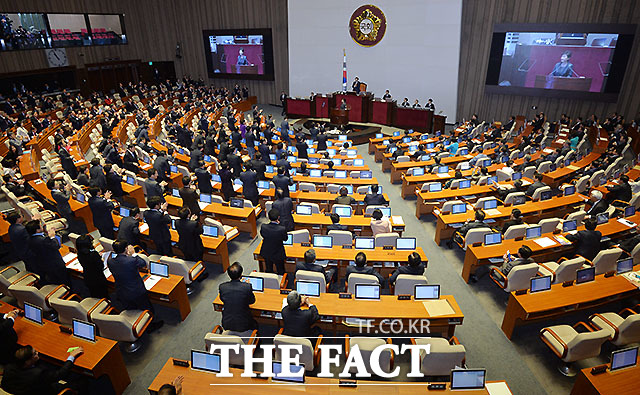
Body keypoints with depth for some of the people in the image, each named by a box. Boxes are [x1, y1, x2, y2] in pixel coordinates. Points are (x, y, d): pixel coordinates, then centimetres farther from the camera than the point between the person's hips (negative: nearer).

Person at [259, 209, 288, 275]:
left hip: (266, 253, 3)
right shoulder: (282, 229, -33)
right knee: (280, 272, 22)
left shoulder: (263, 227, -26)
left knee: (268, 270, 28)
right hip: (278, 254, -3)